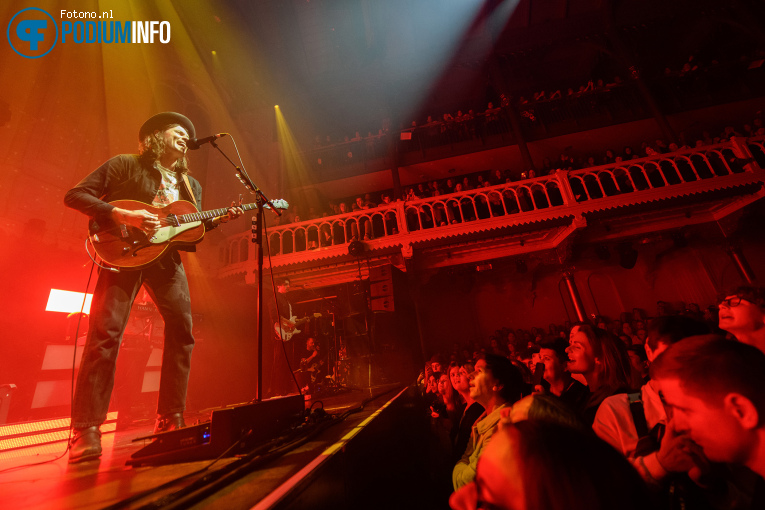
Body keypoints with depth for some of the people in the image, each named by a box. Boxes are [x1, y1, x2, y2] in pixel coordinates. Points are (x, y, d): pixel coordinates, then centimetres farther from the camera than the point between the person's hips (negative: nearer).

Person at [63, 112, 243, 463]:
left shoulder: (191, 185, 20)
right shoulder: (125, 165, 6)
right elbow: (75, 195, 0)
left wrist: (218, 220, -1)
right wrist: (122, 215, -16)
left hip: (166, 256, 4)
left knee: (182, 332, -4)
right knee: (105, 332, -11)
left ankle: (170, 421, 8)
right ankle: (86, 431, 3)